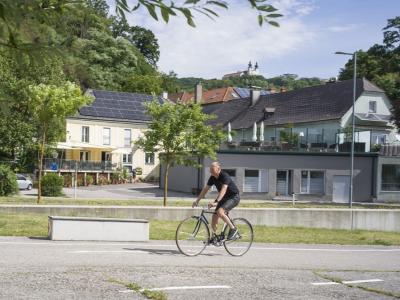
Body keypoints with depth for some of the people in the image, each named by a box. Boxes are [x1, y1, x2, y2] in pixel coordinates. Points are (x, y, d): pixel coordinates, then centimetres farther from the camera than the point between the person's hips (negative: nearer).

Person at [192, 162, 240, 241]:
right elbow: (205, 189, 2)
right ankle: (214, 236, 15)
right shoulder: (212, 178, -3)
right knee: (214, 216, 0)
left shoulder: (225, 176, -26)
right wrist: (197, 200, -4)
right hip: (224, 197, 8)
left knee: (220, 212, -27)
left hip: (234, 197, -8)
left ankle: (233, 229, -12)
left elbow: (223, 190, -39)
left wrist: (216, 202, -50)